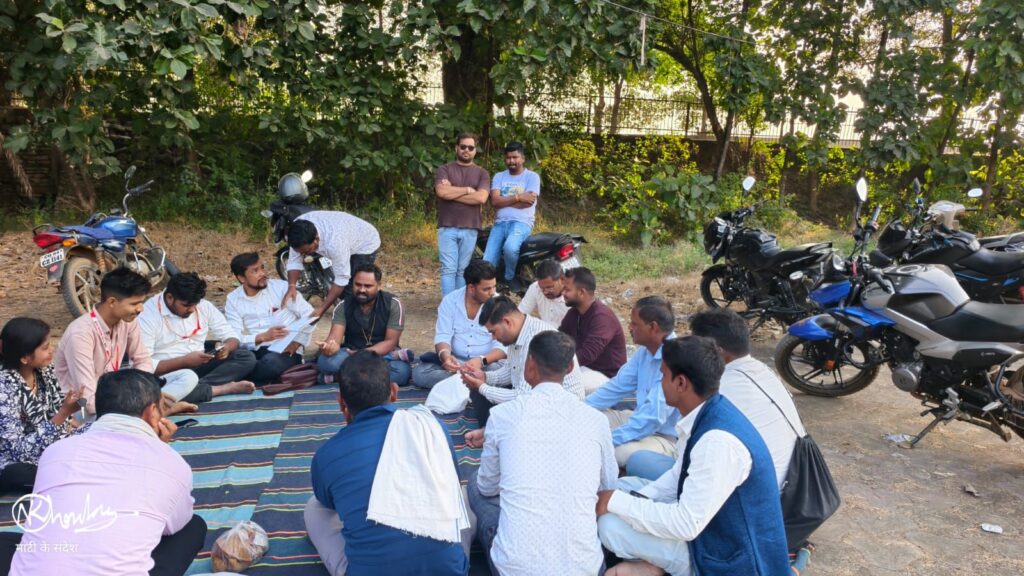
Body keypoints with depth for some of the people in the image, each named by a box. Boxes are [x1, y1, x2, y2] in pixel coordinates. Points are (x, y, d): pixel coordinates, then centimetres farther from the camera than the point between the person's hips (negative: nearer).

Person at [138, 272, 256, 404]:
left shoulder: (204, 306, 1)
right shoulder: (148, 315, -14)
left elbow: (232, 337, 7)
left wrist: (227, 347, -17)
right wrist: (184, 361, -24)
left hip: (199, 366, 5)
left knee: (247, 358, -15)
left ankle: (197, 385, -27)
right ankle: (224, 388, -26)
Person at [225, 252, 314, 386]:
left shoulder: (281, 287, -3)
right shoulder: (233, 300, 2)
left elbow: (309, 316, -1)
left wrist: (297, 342, -14)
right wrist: (262, 337, -26)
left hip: (286, 351, -2)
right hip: (256, 351, 2)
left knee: (270, 363, -37)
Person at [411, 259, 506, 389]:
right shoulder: (450, 301, -2)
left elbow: (503, 345, -12)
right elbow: (443, 336, -6)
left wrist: (482, 360, -32)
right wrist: (445, 355, -30)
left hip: (487, 363, -2)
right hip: (455, 362, 2)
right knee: (419, 372, -24)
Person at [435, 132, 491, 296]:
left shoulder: (481, 173, 9)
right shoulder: (445, 170, 6)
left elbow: (481, 198, -8)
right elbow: (442, 192, -13)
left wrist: (452, 192, -7)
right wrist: (467, 190, -5)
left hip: (470, 229, 1)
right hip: (448, 228, -1)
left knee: (462, 270, 8)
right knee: (448, 269, -5)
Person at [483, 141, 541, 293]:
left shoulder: (532, 176, 4)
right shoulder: (499, 176, 15)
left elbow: (528, 202, -10)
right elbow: (494, 201, -1)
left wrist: (504, 200, -2)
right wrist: (518, 197, -11)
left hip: (521, 222, -4)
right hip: (500, 223, 4)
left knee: (510, 248, -36)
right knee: (487, 264, -13)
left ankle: (510, 277, -7)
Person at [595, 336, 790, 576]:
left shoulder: (719, 442, -33)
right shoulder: (709, 414, -3)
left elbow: (687, 525, -30)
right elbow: (679, 475, 10)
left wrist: (615, 502, -20)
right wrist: (636, 500, -5)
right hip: (716, 527, 9)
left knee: (610, 525, -17)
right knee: (623, 487, 9)